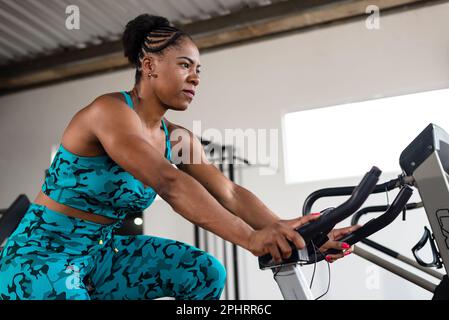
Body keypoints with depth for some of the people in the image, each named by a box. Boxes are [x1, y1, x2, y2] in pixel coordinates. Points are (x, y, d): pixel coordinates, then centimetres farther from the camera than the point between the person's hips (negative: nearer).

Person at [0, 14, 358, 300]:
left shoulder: (178, 139, 1)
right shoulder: (110, 110, -22)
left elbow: (230, 192, -10)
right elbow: (169, 183, -37)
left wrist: (289, 232, -25)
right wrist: (250, 238, -44)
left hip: (101, 253, 7)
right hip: (41, 256, -6)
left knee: (205, 272, -8)